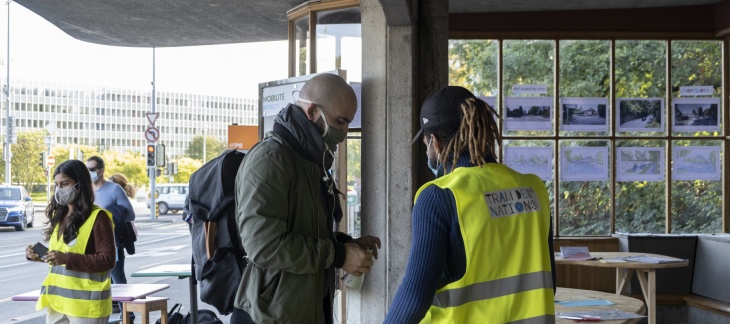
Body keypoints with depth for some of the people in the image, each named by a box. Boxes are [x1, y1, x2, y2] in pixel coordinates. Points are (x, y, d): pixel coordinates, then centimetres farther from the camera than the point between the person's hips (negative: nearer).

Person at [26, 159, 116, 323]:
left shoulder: (98, 217, -10)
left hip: (85, 302, -7)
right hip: (58, 300, 7)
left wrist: (67, 259, -24)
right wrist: (39, 256, -1)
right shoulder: (59, 215, 14)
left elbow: (107, 260, -16)